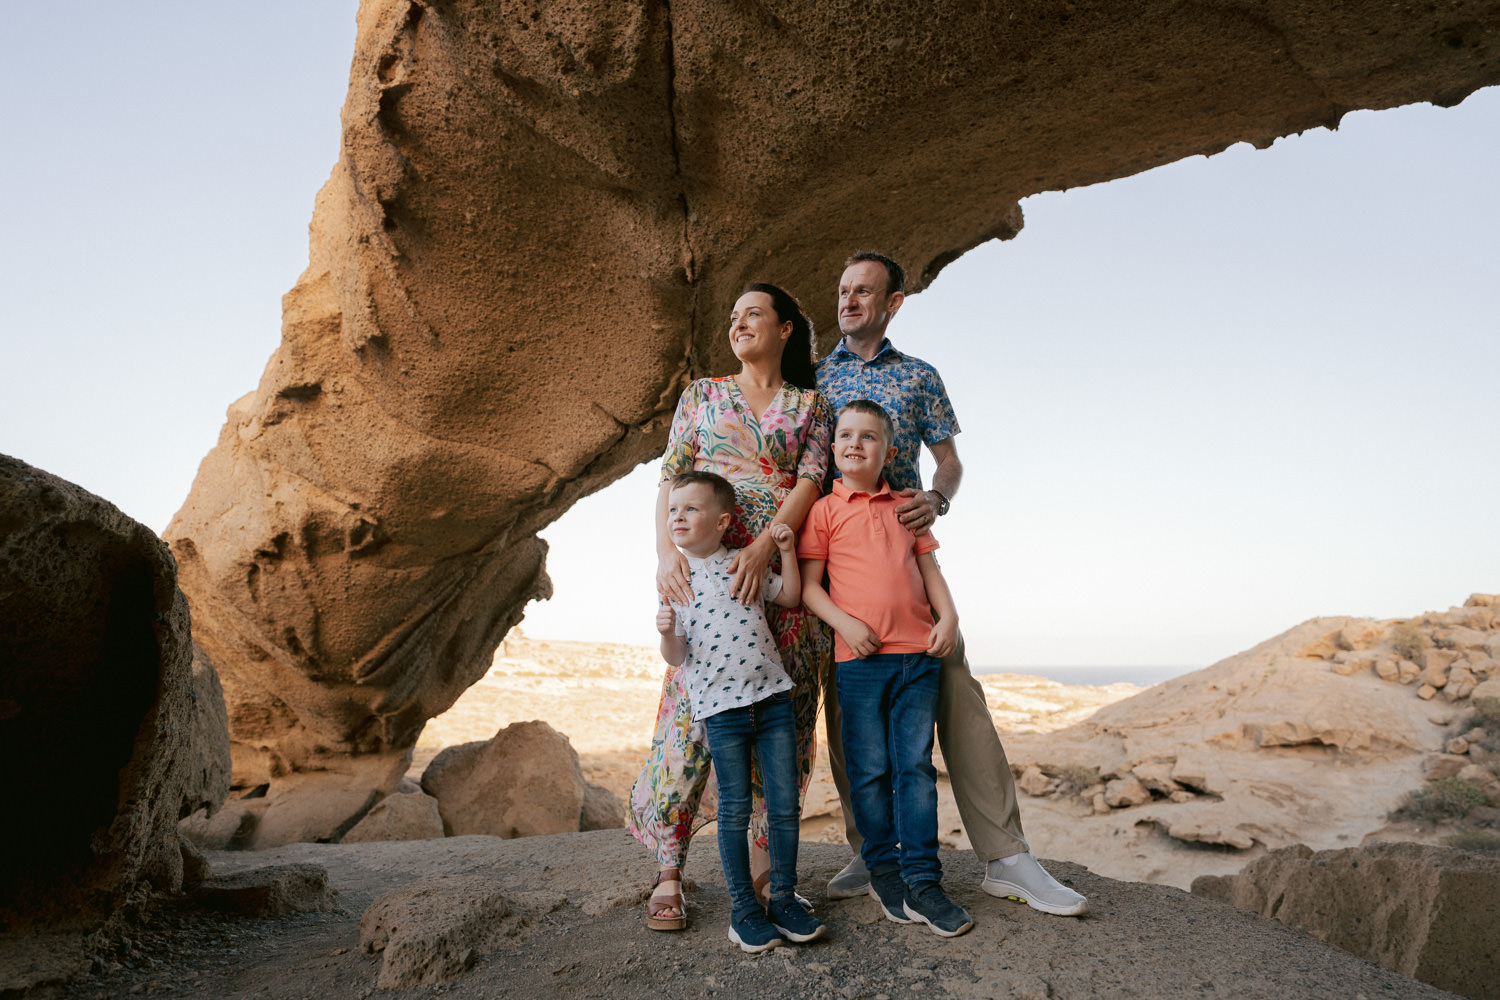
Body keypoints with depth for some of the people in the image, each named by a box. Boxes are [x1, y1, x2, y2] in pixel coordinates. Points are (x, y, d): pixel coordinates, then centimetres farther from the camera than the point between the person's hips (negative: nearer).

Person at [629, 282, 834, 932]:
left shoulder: (810, 405, 14)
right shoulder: (702, 395, 16)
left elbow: (809, 482, -1)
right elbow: (670, 478, 8)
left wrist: (764, 546, -18)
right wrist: (666, 550, -10)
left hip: (782, 573, 1)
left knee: (783, 714, -1)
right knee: (693, 709, -8)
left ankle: (767, 861, 10)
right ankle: (668, 871, 0)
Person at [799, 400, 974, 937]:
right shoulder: (824, 510, 4)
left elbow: (929, 568, 17)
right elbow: (809, 585, 0)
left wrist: (948, 615, 1)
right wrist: (845, 623, -14)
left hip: (918, 652, 3)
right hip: (859, 656, -3)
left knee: (916, 765, 4)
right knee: (870, 769, 4)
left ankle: (922, 880, 10)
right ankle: (882, 869, 21)